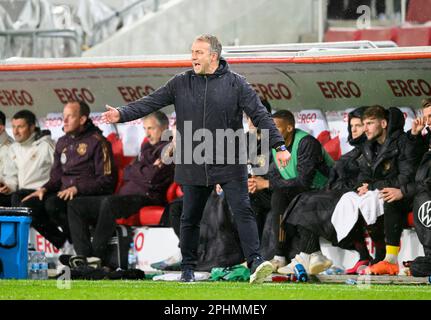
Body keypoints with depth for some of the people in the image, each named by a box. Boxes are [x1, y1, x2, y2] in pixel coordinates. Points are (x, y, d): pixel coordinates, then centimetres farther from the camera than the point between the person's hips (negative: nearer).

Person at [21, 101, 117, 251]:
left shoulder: (97, 142, -5)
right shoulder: (62, 143, 18)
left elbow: (107, 180, -11)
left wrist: (77, 188, -20)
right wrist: (44, 189, 1)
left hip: (88, 196, -7)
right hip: (64, 193, 7)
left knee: (53, 204, -34)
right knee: (28, 205, -14)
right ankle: (63, 243, -3)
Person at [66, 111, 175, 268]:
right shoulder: (147, 148, 29)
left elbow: (152, 178, -13)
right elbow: (126, 174, 24)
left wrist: (133, 171, 4)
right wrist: (142, 171, 5)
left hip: (145, 199, -10)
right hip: (125, 196, 10)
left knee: (109, 202, -39)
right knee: (75, 205, -2)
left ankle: (97, 256, -35)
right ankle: (84, 256, -19)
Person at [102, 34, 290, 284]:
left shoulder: (235, 83, -1)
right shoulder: (181, 84, 6)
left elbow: (260, 115, -3)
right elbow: (150, 103, 5)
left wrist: (279, 145, -10)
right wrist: (122, 114, -8)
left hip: (230, 165, -3)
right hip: (193, 167, 3)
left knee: (243, 211, -12)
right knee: (190, 218, 9)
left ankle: (256, 262, -15)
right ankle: (188, 268, 21)